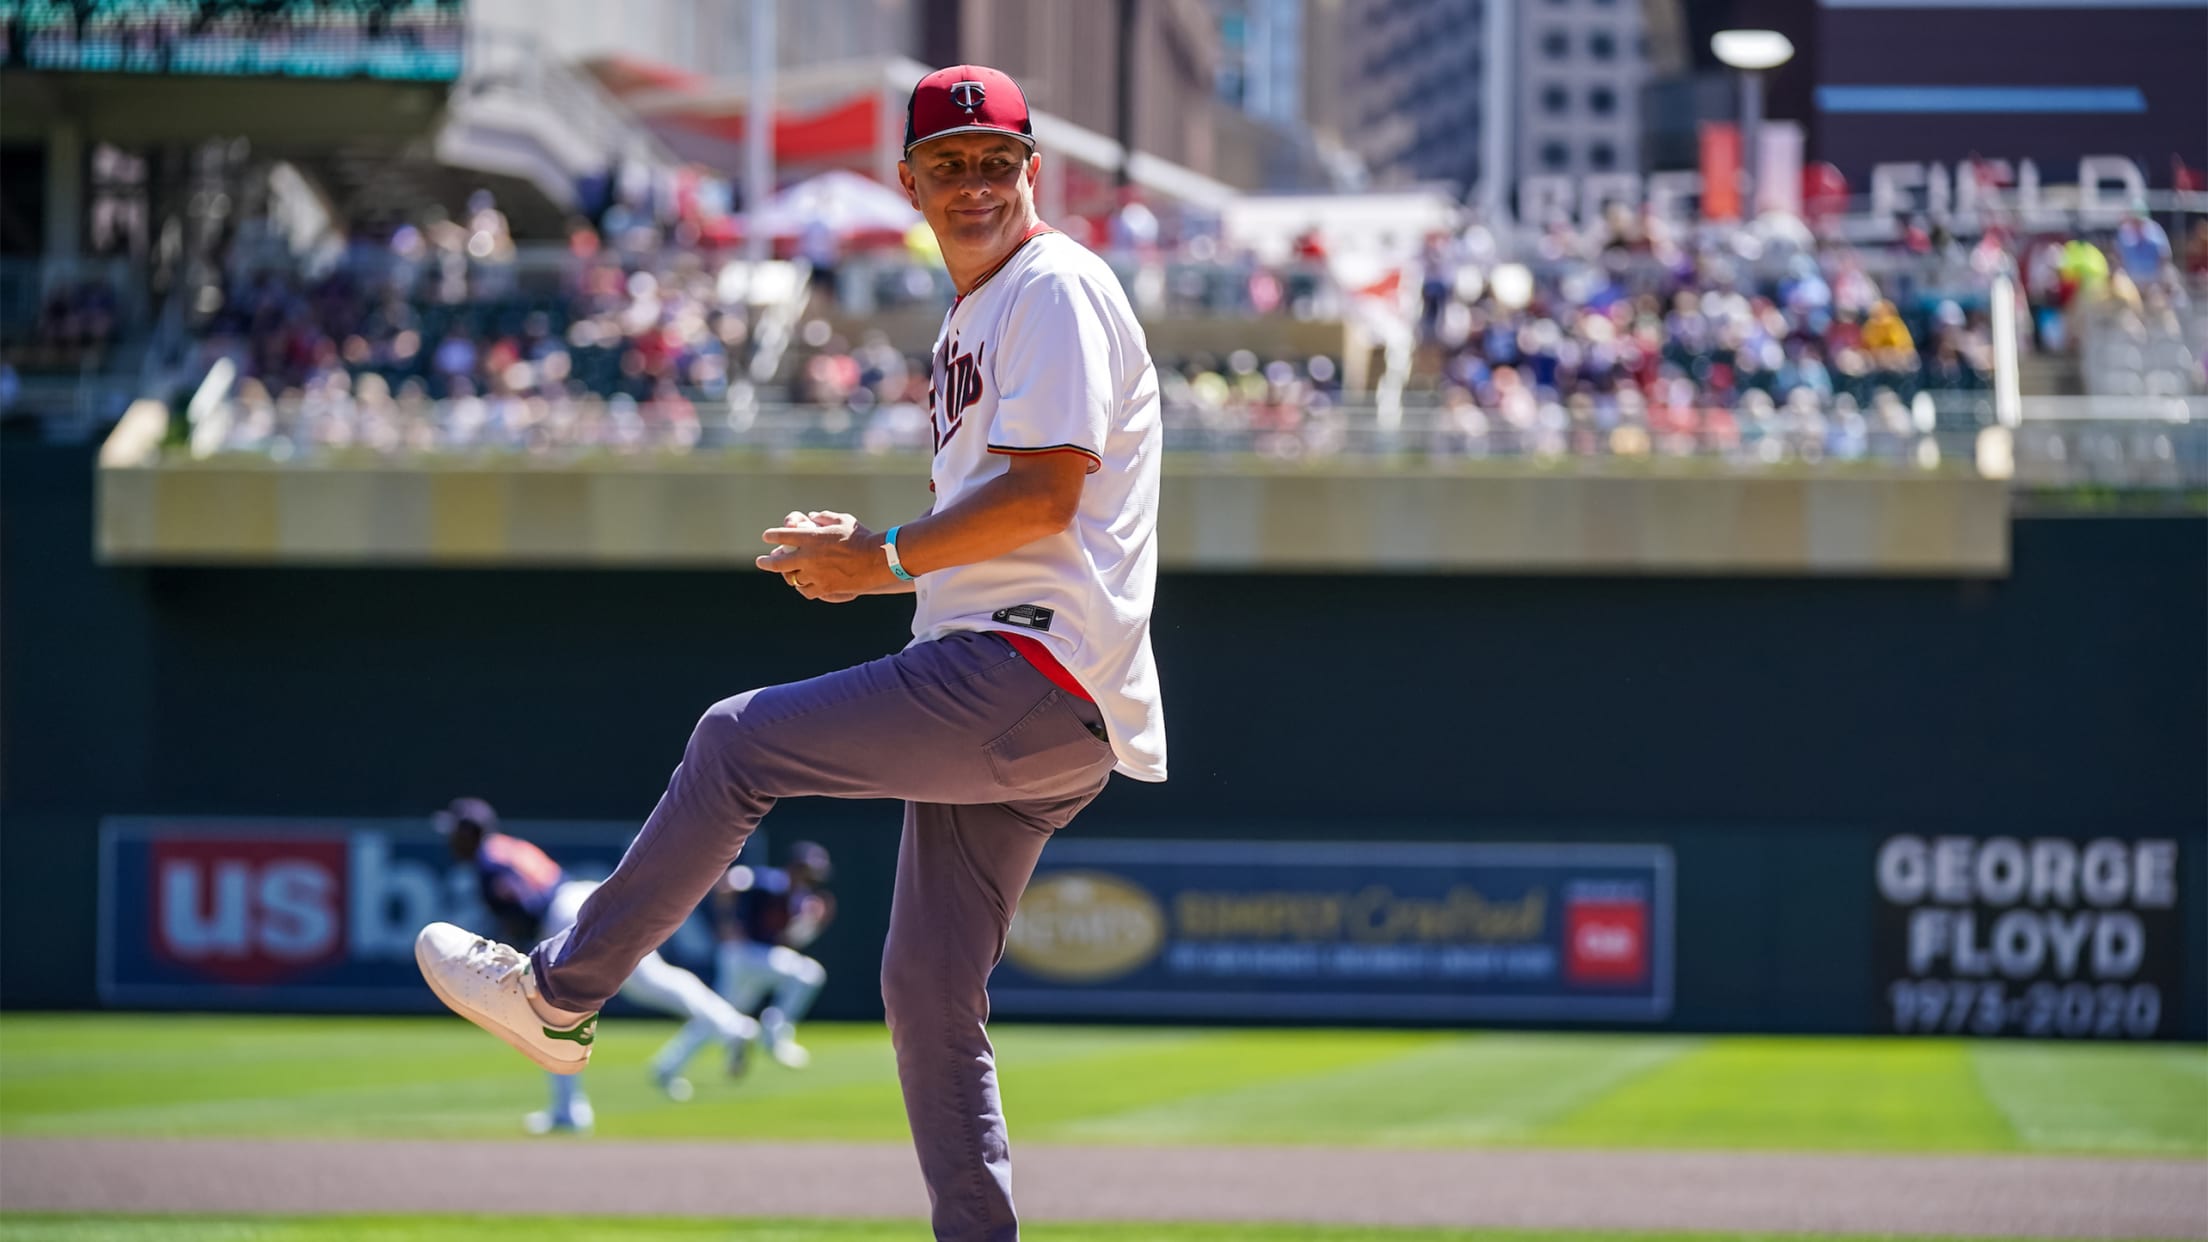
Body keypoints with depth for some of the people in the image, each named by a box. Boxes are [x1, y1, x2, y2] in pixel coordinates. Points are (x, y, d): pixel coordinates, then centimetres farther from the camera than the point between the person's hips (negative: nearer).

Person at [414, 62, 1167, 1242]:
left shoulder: (1056, 285, -6)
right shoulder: (970, 322, 25)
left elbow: (1043, 493, -18)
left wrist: (883, 558, -11)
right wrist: (866, 558, 11)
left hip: (1038, 679, -10)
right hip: (999, 705, 10)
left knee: (741, 740, -8)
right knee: (927, 992, 7)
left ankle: (561, 992, 0)